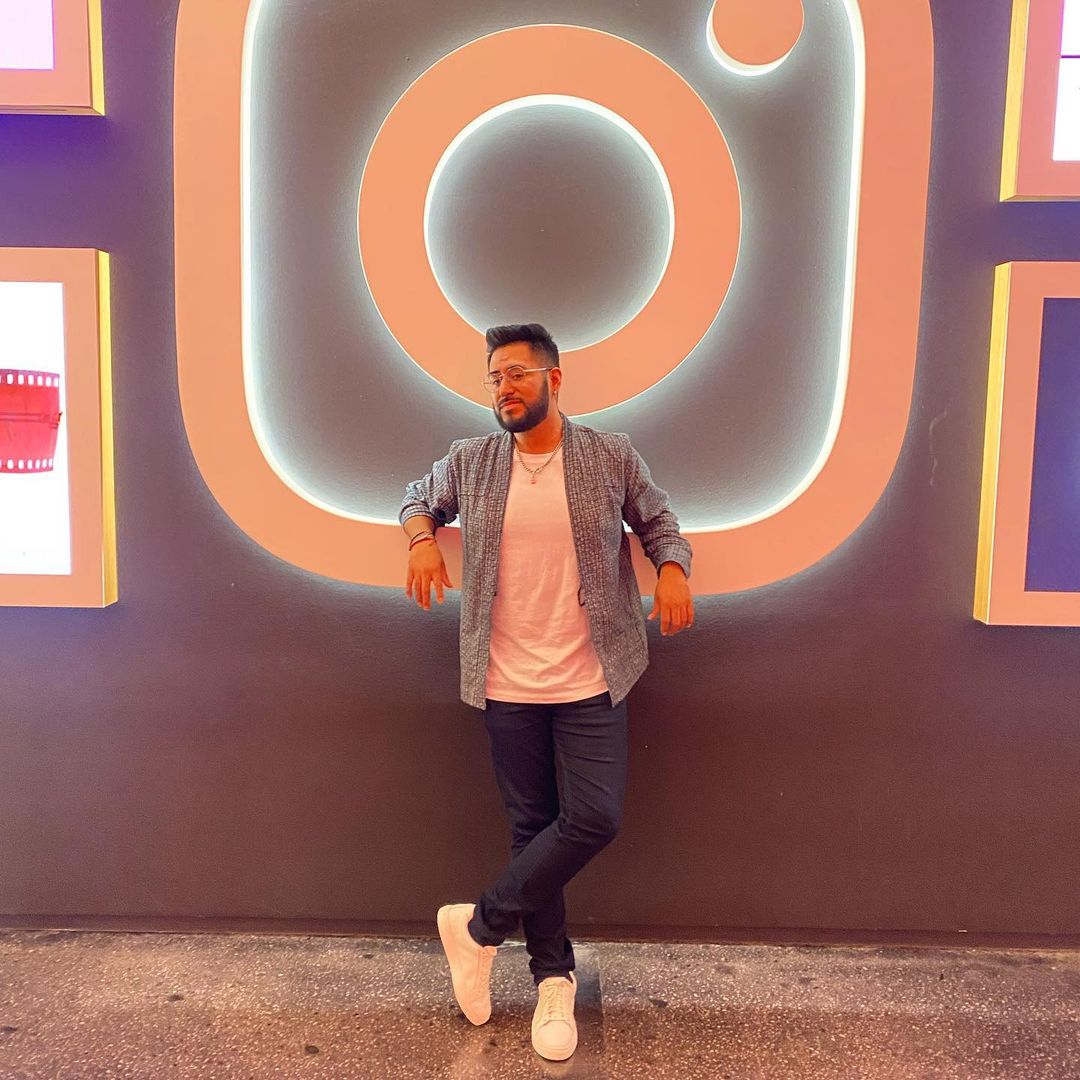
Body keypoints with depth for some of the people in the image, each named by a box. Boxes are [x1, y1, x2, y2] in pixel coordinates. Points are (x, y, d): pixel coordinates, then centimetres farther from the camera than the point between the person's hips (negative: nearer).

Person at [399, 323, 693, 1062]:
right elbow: (419, 497, 20)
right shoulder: (468, 462, 2)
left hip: (592, 682, 0)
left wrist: (673, 569, -11)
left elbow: (659, 521, 9)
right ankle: (554, 979, 28)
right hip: (508, 685, 1)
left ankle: (481, 927, 16)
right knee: (533, 826, 9)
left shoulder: (612, 456, -2)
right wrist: (421, 537, -2)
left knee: (595, 819, -7)